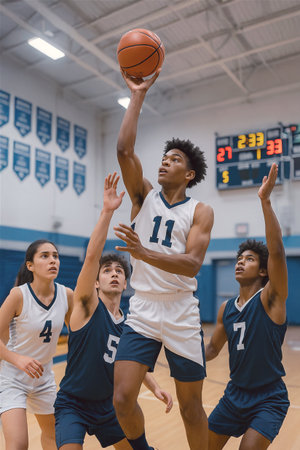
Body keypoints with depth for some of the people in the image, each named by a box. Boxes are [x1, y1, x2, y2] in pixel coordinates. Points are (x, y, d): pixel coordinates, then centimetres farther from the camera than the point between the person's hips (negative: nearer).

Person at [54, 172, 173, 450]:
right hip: (73, 404, -5)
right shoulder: (88, 305, -17)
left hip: (107, 405, 6)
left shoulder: (127, 323, 0)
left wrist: (155, 387, -3)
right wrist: (107, 211, -40)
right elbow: (92, 256, -32)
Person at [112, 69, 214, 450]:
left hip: (180, 315, -1)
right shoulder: (144, 196, 6)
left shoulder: (200, 212, -2)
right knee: (122, 399, -4)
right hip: (141, 311, 2)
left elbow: (192, 264, -16)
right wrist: (137, 96, -6)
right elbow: (125, 149, -7)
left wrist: (144, 253, -31)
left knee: (190, 406, 9)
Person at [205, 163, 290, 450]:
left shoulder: (270, 299, -15)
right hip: (235, 394, 6)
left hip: (269, 399, -5)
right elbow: (213, 348, 13)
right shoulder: (226, 308, 2)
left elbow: (277, 250, -30)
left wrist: (265, 200, -37)